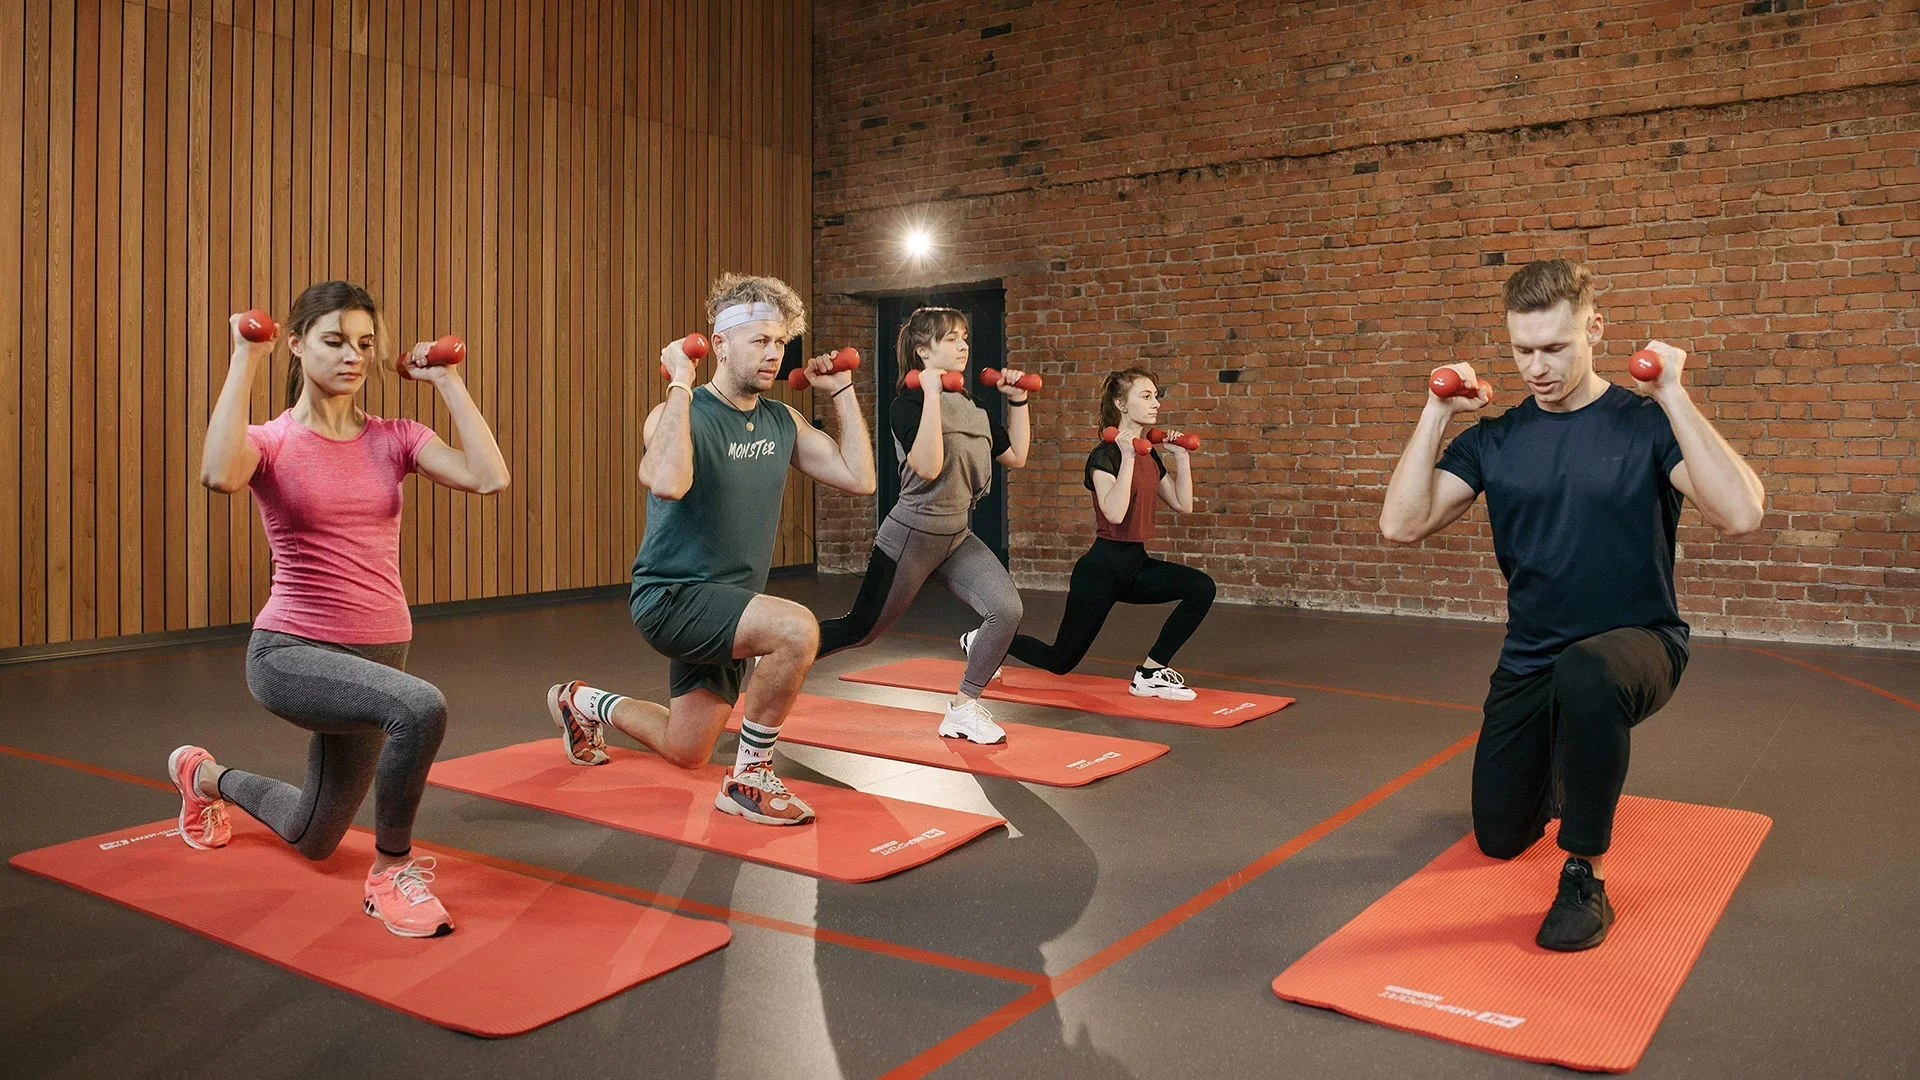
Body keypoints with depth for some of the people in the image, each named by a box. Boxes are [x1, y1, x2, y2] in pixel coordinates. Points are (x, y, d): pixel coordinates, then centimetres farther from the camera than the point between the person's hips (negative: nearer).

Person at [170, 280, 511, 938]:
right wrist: (245, 361, -22)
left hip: (378, 655, 5)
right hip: (289, 653, -5)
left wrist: (447, 381, -8)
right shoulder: (270, 441, -7)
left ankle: (207, 776, 52)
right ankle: (393, 871, -11)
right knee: (420, 707, -36)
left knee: (313, 840, 22)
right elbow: (219, 476, -33)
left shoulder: (394, 440, 1)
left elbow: (490, 478, -17)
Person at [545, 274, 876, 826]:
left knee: (686, 753, 20)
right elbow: (668, 483, -38)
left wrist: (843, 392, 3)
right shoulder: (682, 414, -17)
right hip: (671, 595, -7)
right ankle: (749, 780, -12)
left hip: (727, 604, 8)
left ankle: (584, 704, 47)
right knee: (796, 629, -33)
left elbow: (859, 477, -1)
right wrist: (680, 385, -31)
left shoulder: (784, 421, 4)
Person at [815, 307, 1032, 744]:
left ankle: (963, 709, 2)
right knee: (861, 628, 3)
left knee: (1007, 610, -13)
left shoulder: (974, 407, 10)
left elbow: (1016, 456, 12)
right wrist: (932, 394, -28)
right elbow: (928, 467, -28)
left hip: (957, 535, 7)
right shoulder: (909, 403, -13)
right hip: (912, 535, -6)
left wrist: (1018, 400, 8)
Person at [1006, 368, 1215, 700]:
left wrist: (1181, 456, 5)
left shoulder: (1150, 455, 8)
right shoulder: (1105, 456, -16)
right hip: (1103, 566, -7)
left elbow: (1183, 505, 10)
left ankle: (1150, 673, -5)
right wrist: (1127, 457, -30)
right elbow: (1115, 514, -31)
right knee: (1060, 661, 3)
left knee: (1202, 588, -16)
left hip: (1136, 563, 7)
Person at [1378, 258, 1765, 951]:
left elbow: (1739, 515, -27)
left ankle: (1585, 878, -22)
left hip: (1635, 643, -4)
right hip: (1530, 659, 5)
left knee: (1585, 673, -43)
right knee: (1499, 839, 13)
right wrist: (1438, 413, -12)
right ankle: (1561, 776, 49)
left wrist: (1672, 397, -26)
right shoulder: (1495, 439, 0)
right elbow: (1401, 525, -11)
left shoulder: (1646, 422, -11)